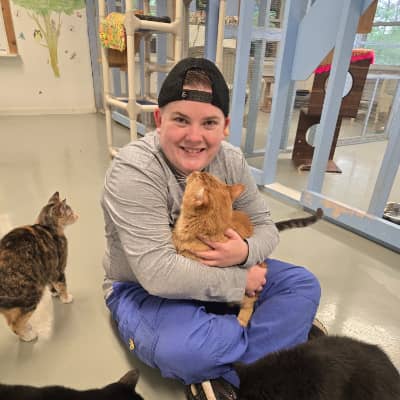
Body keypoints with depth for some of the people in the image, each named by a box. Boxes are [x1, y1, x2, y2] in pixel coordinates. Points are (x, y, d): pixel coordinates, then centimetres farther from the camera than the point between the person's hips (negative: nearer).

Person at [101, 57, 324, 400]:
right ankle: (286, 328, -6)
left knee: (302, 285, -5)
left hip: (219, 274, 6)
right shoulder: (133, 171, -27)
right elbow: (159, 274, -32)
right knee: (180, 349, -36)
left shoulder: (231, 160, -9)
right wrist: (240, 281, -22)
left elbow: (265, 227, -1)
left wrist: (244, 253, -25)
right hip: (144, 287, -5)